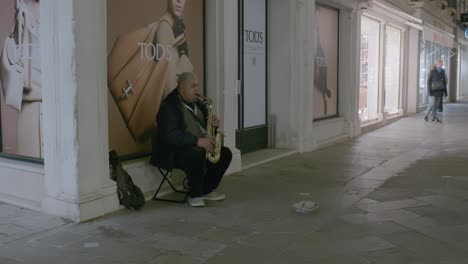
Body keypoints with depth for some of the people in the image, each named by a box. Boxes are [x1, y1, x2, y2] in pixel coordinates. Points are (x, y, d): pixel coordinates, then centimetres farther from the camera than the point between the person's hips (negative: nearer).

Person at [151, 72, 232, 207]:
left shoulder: (197, 104, 11)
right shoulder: (169, 106, -16)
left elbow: (203, 124, 19)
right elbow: (170, 135, -27)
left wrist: (214, 124, -7)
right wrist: (197, 140, -33)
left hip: (200, 146, 9)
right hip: (174, 151, -9)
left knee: (225, 154, -2)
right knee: (197, 157, -37)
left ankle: (206, 190, 10)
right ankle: (195, 195, -13)